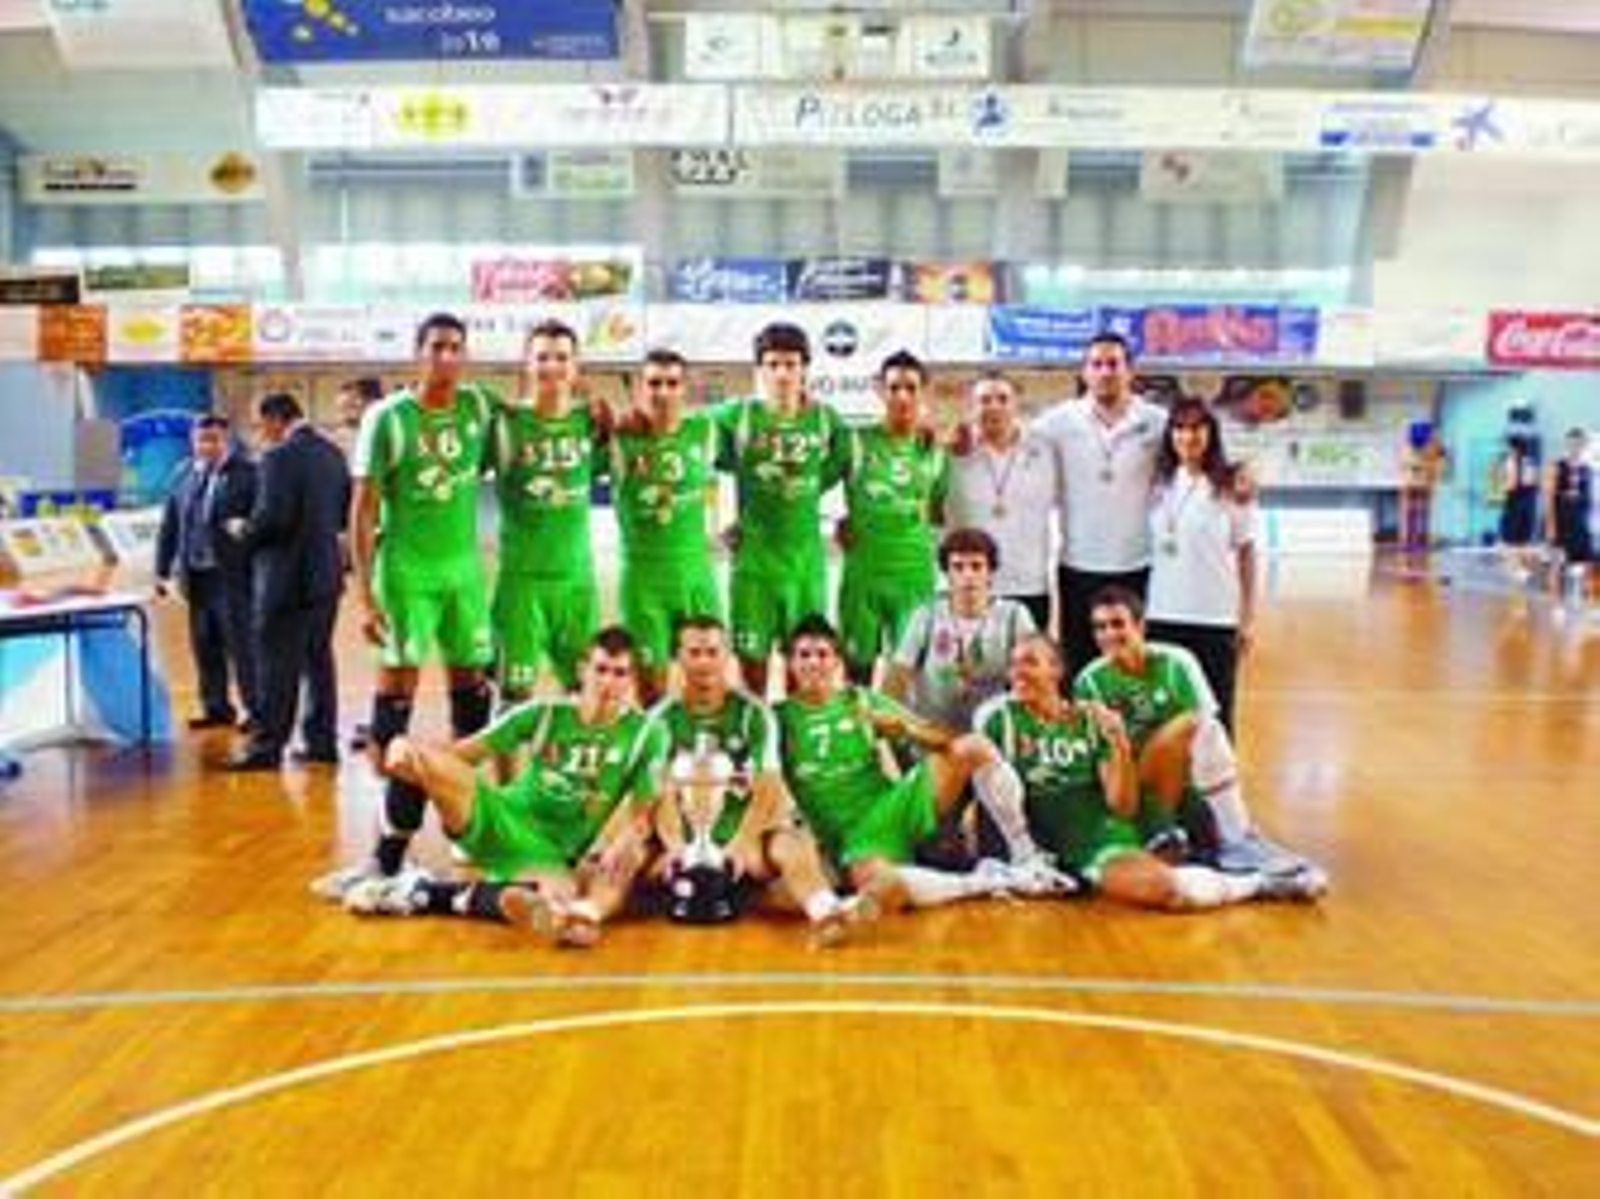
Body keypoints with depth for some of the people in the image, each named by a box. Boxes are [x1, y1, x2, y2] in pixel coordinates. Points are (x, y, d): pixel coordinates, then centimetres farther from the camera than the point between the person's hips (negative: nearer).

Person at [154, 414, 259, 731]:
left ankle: (256, 708, 4)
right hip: (197, 575, 5)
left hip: (232, 575, -5)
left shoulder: (246, 473, -4)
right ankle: (216, 708, 19)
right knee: (204, 646, 9)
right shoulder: (184, 477, 11)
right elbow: (169, 526, 14)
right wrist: (162, 570, 12)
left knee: (241, 644, -3)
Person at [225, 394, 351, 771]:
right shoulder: (332, 452, 9)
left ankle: (266, 746, 4)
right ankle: (321, 740, 19)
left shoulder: (280, 457, -15)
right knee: (318, 659, 14)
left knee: (278, 664, -2)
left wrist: (243, 531, -3)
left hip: (289, 576, -8)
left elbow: (272, 518, -21)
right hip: (327, 573, 8)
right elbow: (344, 514, 13)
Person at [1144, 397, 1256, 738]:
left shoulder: (1230, 487, -4)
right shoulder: (1159, 484, 4)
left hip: (1216, 620, -2)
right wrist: (1136, 612, 2)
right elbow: (1147, 547, 7)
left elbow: (1245, 554, -1)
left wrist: (1248, 618, -1)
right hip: (1162, 617, 2)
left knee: (1215, 714, 7)